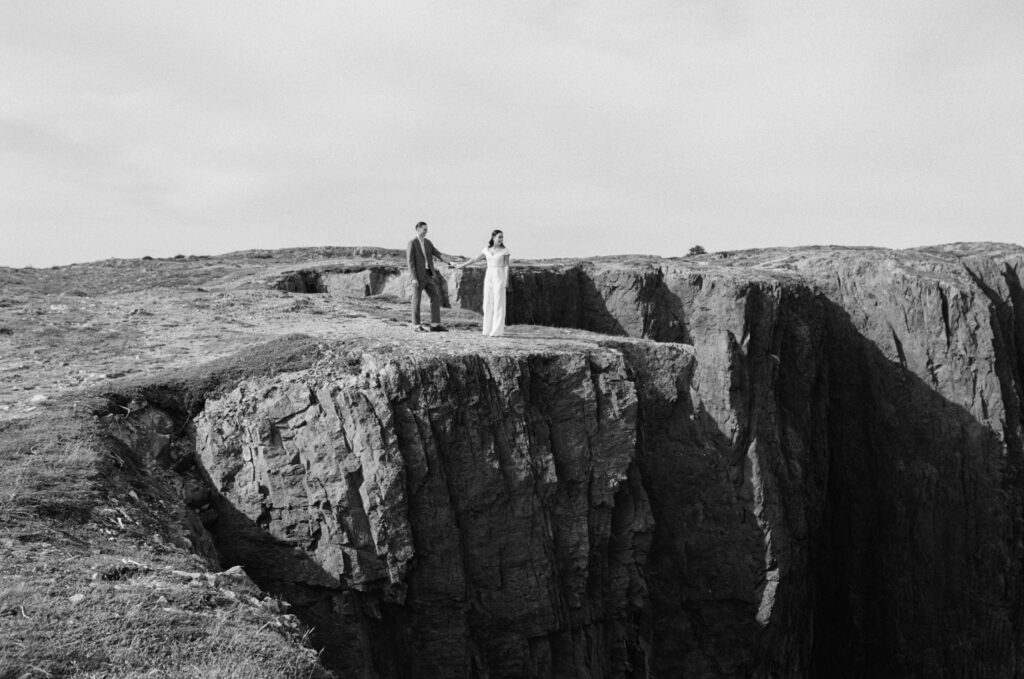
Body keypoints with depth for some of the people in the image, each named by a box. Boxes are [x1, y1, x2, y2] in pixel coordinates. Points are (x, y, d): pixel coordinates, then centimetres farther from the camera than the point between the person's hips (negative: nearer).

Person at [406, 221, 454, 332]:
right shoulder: (411, 243, -9)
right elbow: (410, 262, -13)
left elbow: (438, 254, 6)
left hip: (428, 275, 7)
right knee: (416, 300, 0)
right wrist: (414, 278, -19)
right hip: (418, 276, -7)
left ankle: (435, 325, 2)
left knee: (435, 298, 1)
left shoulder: (428, 243, 13)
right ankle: (417, 326, 8)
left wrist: (450, 262, -9)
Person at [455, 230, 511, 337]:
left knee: (498, 304, -7)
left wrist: (506, 281, -13)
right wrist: (461, 265, 19)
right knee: (488, 303, 3)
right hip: (489, 277, 5)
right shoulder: (487, 250, 7)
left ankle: (497, 331, -5)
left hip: (500, 277, -4)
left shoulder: (504, 251, -4)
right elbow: (475, 259, 15)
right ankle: (489, 329, 9)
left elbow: (506, 266, -6)